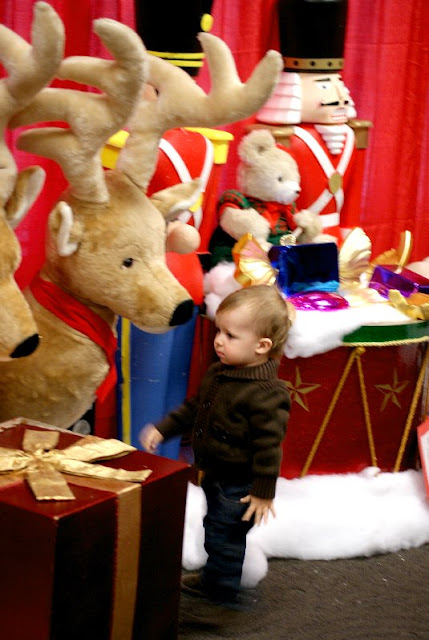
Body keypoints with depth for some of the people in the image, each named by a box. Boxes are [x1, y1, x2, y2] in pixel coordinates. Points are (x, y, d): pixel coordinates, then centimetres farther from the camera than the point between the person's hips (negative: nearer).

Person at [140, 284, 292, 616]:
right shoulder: (217, 374, 2)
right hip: (215, 475, 9)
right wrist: (163, 429, 13)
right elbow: (193, 409, 17)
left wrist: (263, 492, -22)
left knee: (223, 536, 1)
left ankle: (222, 591, 18)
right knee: (217, 529, 23)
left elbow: (268, 445, -25)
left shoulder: (266, 393, -27)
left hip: (238, 485, -9)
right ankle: (214, 579, 42)